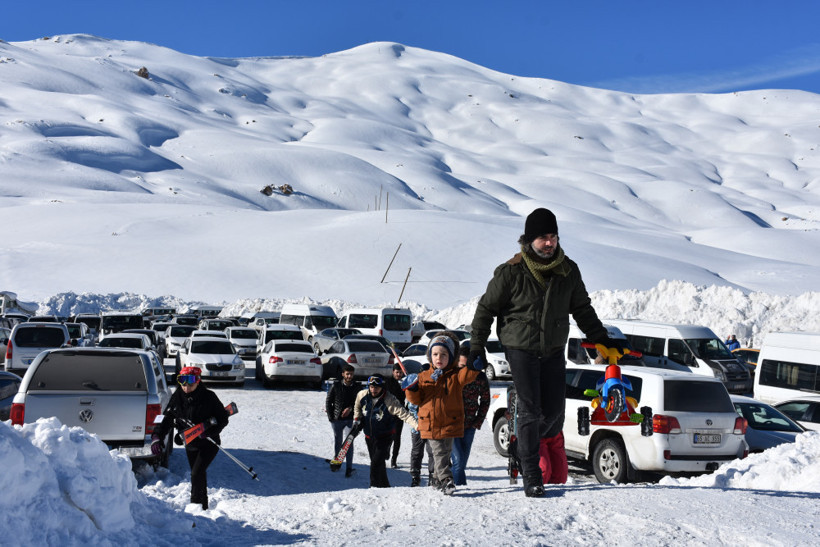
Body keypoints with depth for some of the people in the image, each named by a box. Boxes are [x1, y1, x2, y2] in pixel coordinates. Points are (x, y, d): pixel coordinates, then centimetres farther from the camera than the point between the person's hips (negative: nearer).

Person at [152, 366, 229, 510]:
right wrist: (157, 437, -22)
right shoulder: (177, 397, -5)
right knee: (199, 475, 17)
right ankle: (204, 507, 33)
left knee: (196, 473, -18)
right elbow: (166, 419, -6)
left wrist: (209, 430, -29)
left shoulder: (208, 397, -17)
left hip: (209, 443, -5)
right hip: (190, 443, 5)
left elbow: (223, 418, -12)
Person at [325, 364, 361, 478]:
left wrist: (350, 408, -11)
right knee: (337, 441, 15)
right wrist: (330, 416, -1)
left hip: (350, 419, 0)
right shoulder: (336, 385, -3)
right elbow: (328, 401, 4)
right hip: (337, 418, 0)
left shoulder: (357, 387, 1)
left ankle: (349, 468, -10)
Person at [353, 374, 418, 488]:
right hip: (369, 436, 5)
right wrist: (356, 419, 7)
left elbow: (403, 413, -27)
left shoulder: (389, 400, -21)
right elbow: (357, 408, 17)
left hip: (384, 437, -5)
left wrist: (416, 425, -38)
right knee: (375, 461, 12)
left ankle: (375, 485, -8)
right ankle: (384, 486, 26)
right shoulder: (362, 395, -6)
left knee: (377, 461, -17)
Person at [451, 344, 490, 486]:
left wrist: (478, 423, 2)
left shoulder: (480, 378, -6)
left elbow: (485, 401, 7)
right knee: (458, 461, -14)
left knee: (463, 462, 8)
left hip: (469, 426, 3)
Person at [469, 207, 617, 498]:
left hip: (554, 350, 4)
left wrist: (602, 340, 15)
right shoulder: (511, 272, -10)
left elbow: (582, 309, 16)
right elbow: (486, 307, -1)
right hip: (521, 349, -4)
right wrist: (476, 345, -4)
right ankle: (531, 476, 1)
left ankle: (532, 444, 31)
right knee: (530, 410, -7)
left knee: (555, 410, 3)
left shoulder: (568, 271, 2)